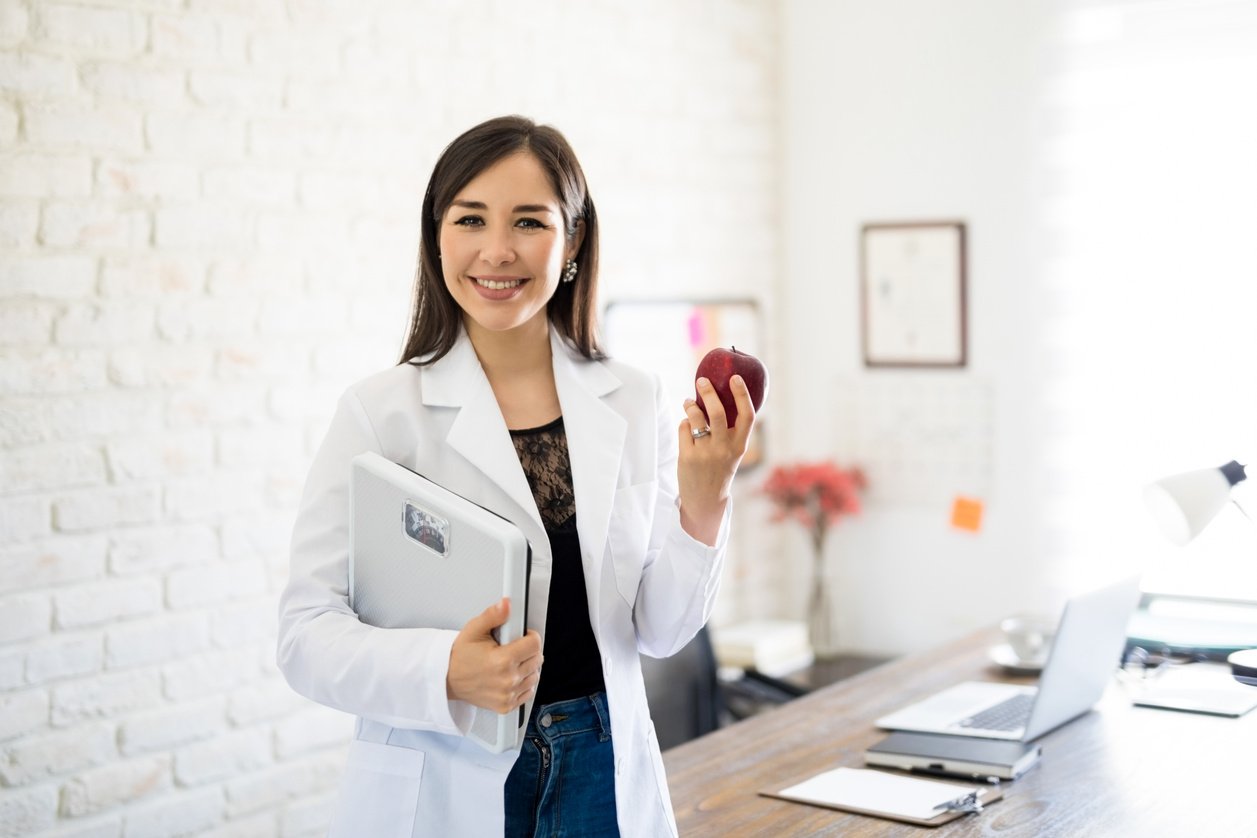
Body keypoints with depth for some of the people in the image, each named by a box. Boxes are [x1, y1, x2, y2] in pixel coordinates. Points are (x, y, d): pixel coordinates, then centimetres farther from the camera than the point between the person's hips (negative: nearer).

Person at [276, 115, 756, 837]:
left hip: (604, 776, 3)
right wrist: (445, 671, -29)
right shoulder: (379, 412, -10)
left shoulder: (638, 404, -1)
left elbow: (660, 631, 2)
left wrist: (703, 503, -13)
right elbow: (308, 633, -13)